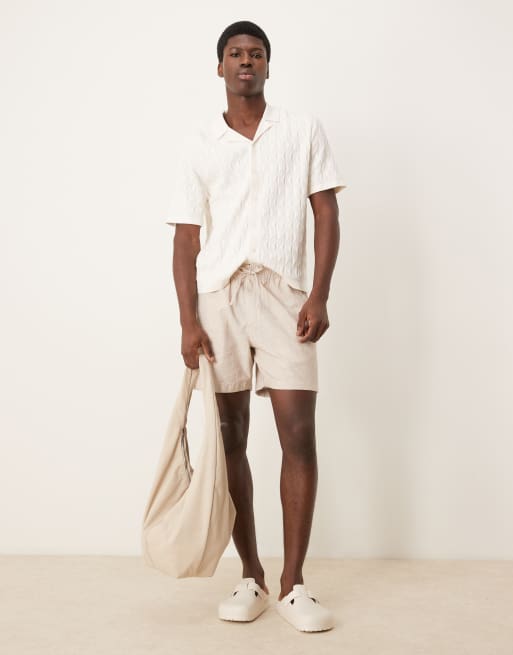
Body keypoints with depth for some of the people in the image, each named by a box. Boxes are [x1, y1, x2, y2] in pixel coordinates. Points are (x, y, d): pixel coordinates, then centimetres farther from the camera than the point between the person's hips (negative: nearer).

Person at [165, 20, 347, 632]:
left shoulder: (303, 129, 8)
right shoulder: (198, 145, 9)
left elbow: (326, 215, 4)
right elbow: (186, 239, 6)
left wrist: (319, 296, -6)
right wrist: (188, 321, -3)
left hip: (283, 294, -1)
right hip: (218, 296, 1)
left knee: (299, 435, -7)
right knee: (230, 438, 5)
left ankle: (292, 583, 5)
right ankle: (251, 576, 18)